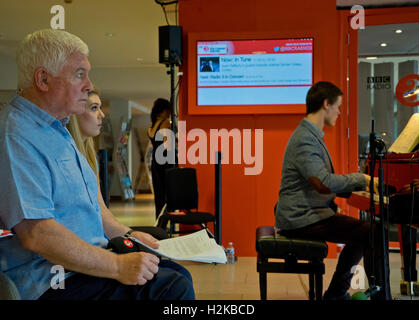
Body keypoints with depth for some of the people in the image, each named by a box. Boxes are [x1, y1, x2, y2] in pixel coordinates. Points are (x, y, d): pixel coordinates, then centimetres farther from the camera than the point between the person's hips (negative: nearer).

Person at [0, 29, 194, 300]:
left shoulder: (57, 130, 17)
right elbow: (36, 233, -27)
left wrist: (126, 235, 15)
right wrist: (117, 266, -23)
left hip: (88, 259, 10)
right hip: (52, 281, -10)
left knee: (178, 274, 3)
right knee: (175, 288, -20)